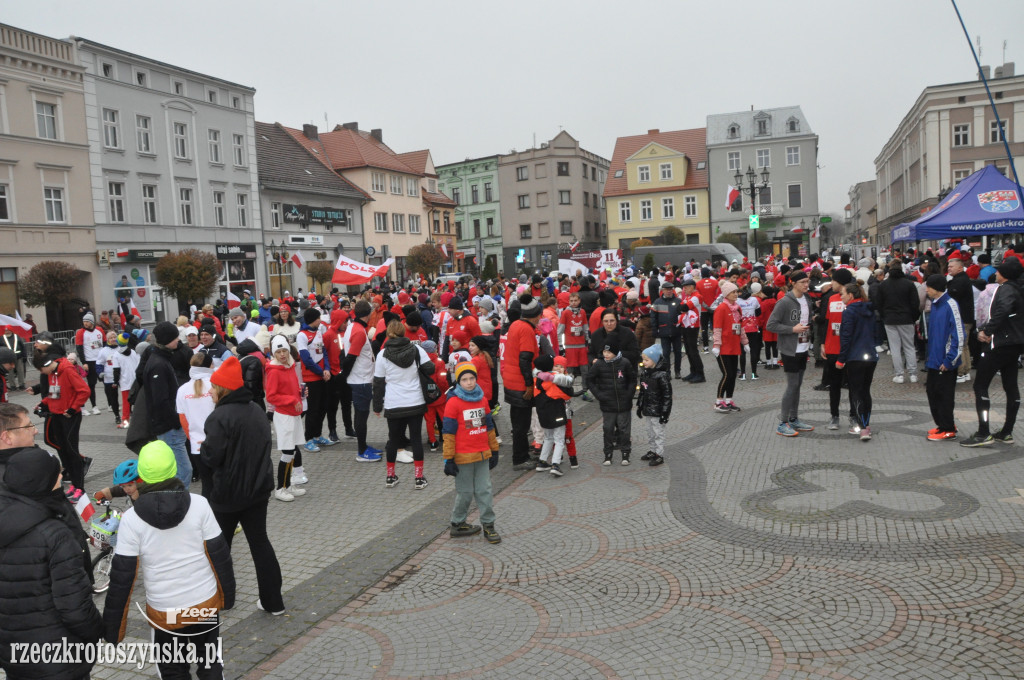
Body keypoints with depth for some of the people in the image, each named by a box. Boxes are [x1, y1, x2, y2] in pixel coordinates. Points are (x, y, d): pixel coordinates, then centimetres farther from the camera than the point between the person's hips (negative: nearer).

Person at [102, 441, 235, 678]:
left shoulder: (131, 519, -15)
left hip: (165, 613, -1)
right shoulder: (199, 504, -13)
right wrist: (228, 595, 9)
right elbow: (220, 555, -6)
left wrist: (112, 628, 1)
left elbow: (122, 577, -11)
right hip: (206, 604, 1)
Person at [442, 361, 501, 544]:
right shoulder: (453, 402, -10)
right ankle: (457, 524, 23)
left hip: (483, 455, 5)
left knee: (484, 490, 8)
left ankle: (488, 525, 16)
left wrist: (494, 450, 18)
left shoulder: (482, 400, 8)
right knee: (465, 492, 6)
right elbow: (448, 432, -10)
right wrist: (449, 459, -11)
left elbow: (489, 426, 17)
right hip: (463, 457, -5)